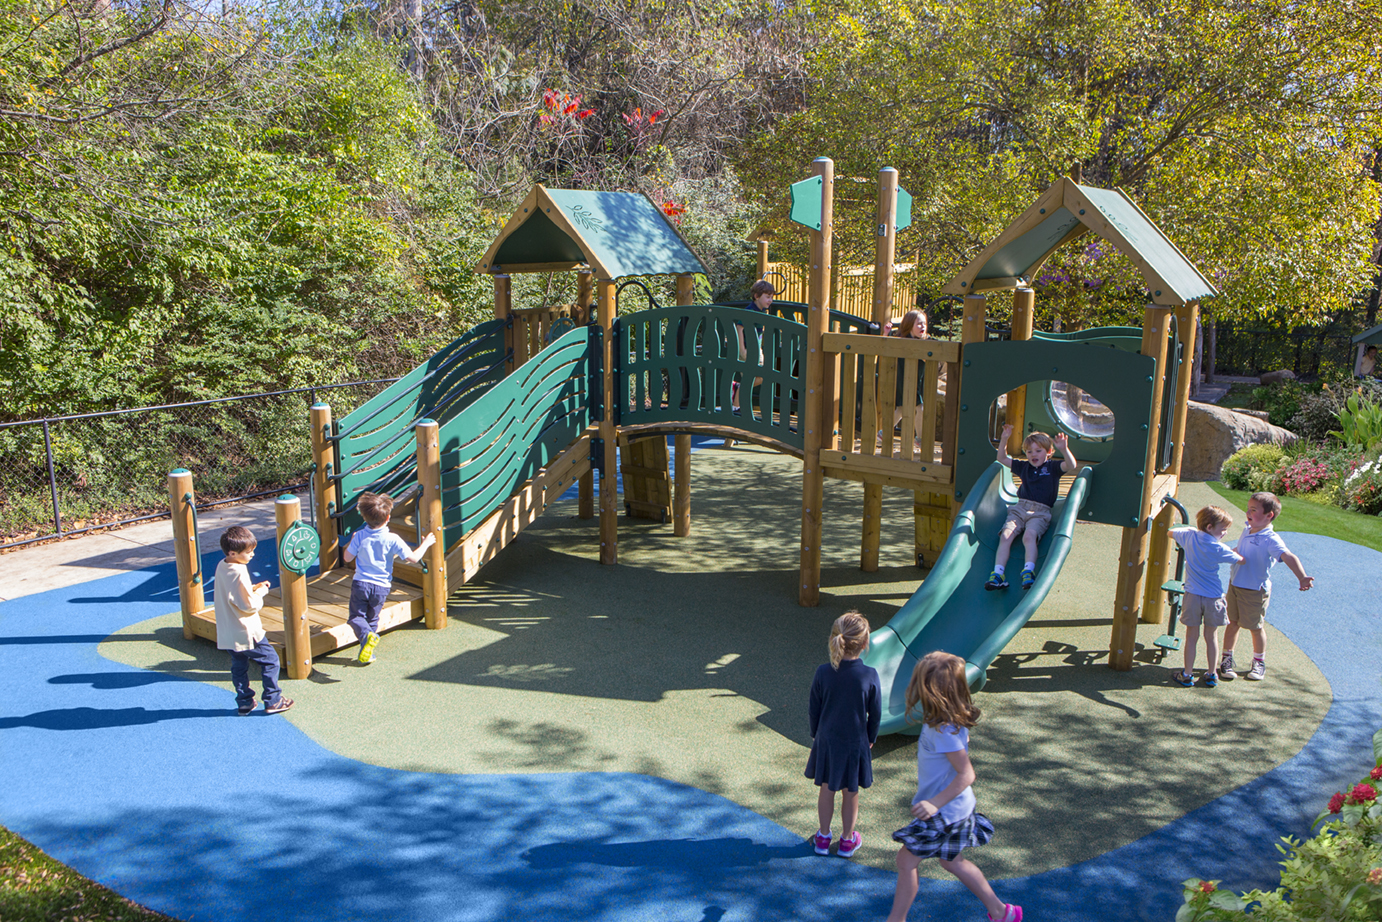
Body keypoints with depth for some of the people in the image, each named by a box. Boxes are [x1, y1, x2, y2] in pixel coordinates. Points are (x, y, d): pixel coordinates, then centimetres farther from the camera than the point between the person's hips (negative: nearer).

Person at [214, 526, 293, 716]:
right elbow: (250, 606, -21)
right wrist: (261, 591, -6)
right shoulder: (239, 573, -24)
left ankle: (244, 703, 25)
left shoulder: (221, 567, 3)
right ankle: (273, 701, 10)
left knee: (239, 666, 18)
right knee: (270, 660, 5)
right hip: (247, 632, -8)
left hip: (228, 634, 8)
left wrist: (253, 588, 5)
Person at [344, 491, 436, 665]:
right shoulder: (392, 540, -14)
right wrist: (425, 544, 2)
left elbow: (348, 558, -1)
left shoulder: (360, 536, -10)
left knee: (356, 616, 10)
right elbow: (413, 558, -13)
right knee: (372, 619, 19)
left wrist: (352, 541, 16)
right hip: (381, 587, 1)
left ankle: (367, 635, -20)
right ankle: (367, 653, 17)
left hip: (360, 583, 0)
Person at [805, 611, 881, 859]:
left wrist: (815, 735, 13)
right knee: (850, 793, 16)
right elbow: (875, 714, -7)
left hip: (826, 741, 1)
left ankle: (823, 837, 32)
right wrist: (870, 739, 10)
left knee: (826, 790, 18)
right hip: (856, 743, -1)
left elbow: (814, 709, -4)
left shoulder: (823, 672, -16)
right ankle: (847, 840, 32)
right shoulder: (870, 676, -19)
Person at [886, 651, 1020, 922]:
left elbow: (967, 774, -30)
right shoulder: (953, 721, -3)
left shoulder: (944, 731, -31)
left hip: (944, 812, -9)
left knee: (907, 859, 3)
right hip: (955, 808, 9)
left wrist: (935, 803, -34)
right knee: (952, 861, 25)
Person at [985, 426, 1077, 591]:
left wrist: (1064, 449, -26)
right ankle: (997, 574, -29)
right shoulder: (1024, 466, 21)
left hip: (1040, 513, -3)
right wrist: (1004, 439, 14)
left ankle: (1029, 572, -39)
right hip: (1019, 509, 4)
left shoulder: (1053, 467, 9)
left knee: (1029, 535, -32)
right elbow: (1002, 459, 28)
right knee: (1005, 535, -20)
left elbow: (1072, 465, -9)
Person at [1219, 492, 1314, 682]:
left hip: (1255, 591, -6)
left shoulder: (1271, 540, -24)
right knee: (1233, 623, 14)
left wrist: (1302, 578, -54)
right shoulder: (1247, 530, -1)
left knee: (1256, 628, 11)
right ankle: (1227, 659, 28)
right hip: (1235, 585, 6)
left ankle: (1259, 663, 30)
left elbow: (1289, 557, -40)